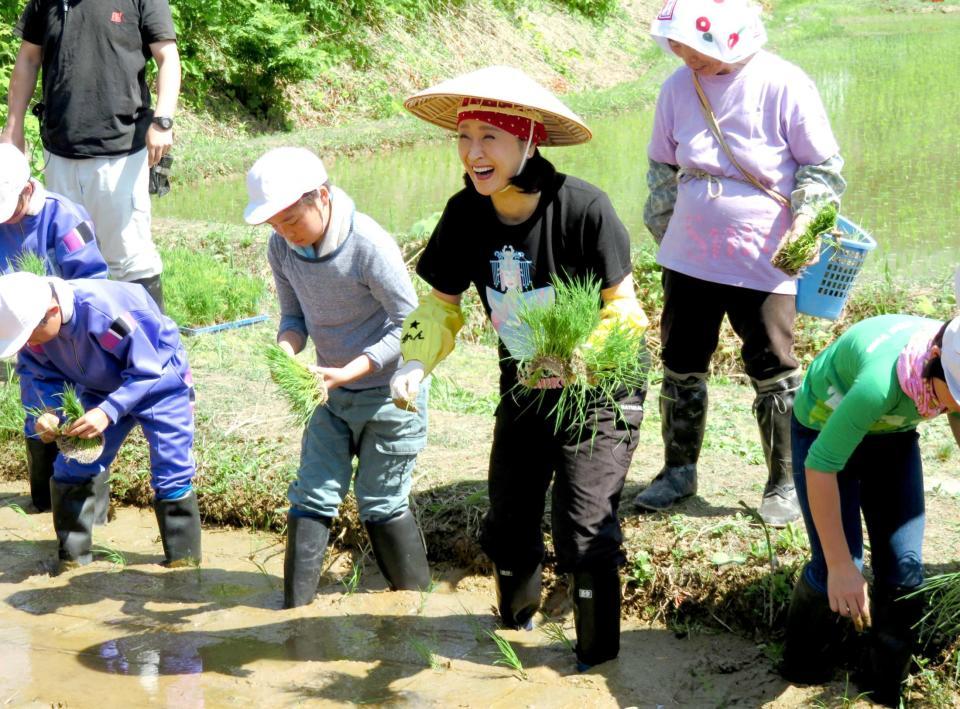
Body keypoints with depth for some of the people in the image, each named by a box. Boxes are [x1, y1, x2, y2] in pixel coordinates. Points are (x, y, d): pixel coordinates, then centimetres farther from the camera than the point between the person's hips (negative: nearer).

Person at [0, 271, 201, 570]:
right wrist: (48, 412, -28)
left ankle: (185, 564, 1)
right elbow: (43, 373, -7)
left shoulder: (107, 313, -41)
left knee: (171, 476, -10)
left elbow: (148, 371, -31)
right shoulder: (31, 321, -22)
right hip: (101, 389, 6)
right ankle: (71, 560, 14)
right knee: (71, 471, 2)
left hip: (158, 382, -6)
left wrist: (108, 412, -42)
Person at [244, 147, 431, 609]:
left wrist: (349, 371, -28)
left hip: (389, 392, -6)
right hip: (334, 395, 6)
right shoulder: (282, 249, -7)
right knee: (310, 497, 2)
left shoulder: (369, 245, -25)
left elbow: (409, 324, -19)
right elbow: (295, 314, 4)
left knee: (381, 504, 3)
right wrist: (286, 348, -20)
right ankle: (295, 612, 9)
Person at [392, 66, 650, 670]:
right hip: (524, 391, 5)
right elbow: (442, 303, 1)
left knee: (585, 531, -7)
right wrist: (415, 363, -16)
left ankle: (598, 657, 15)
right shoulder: (466, 213, -12)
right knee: (508, 523, 16)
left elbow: (621, 308, -18)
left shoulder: (584, 208, -26)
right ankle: (515, 622, 43)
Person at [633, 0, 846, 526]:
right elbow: (661, 167, 12)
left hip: (763, 264, -4)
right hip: (689, 261, 4)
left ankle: (784, 483, 19)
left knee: (773, 374, 5)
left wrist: (803, 221, -16)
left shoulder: (783, 85, -13)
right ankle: (678, 470, 28)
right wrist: (663, 232, 13)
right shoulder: (679, 87, -2)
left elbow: (823, 167, -4)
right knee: (681, 365, 11)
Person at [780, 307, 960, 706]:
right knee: (834, 568, -13)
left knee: (904, 567, -4)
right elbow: (821, 465, -36)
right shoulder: (882, 380, -44)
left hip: (893, 436, 5)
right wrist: (841, 567, -33)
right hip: (824, 429, -5)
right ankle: (804, 672, 15)